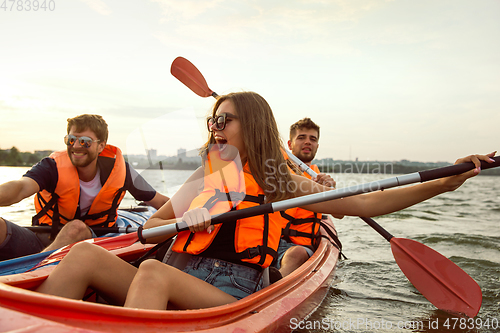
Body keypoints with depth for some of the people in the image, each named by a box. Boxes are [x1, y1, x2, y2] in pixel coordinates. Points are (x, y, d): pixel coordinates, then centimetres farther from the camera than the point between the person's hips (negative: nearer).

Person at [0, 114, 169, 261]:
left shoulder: (118, 169, -7)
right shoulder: (53, 166, -11)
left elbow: (162, 202, -1)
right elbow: (21, 187, -34)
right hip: (45, 242, 0)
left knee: (76, 228, -36)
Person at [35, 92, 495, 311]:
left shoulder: (280, 183, 6)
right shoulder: (206, 178, 18)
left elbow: (364, 203, 2)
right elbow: (148, 228, 20)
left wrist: (444, 183, -5)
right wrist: (186, 221, -2)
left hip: (231, 297, -4)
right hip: (176, 292, 5)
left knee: (153, 271, -34)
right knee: (85, 254, -18)